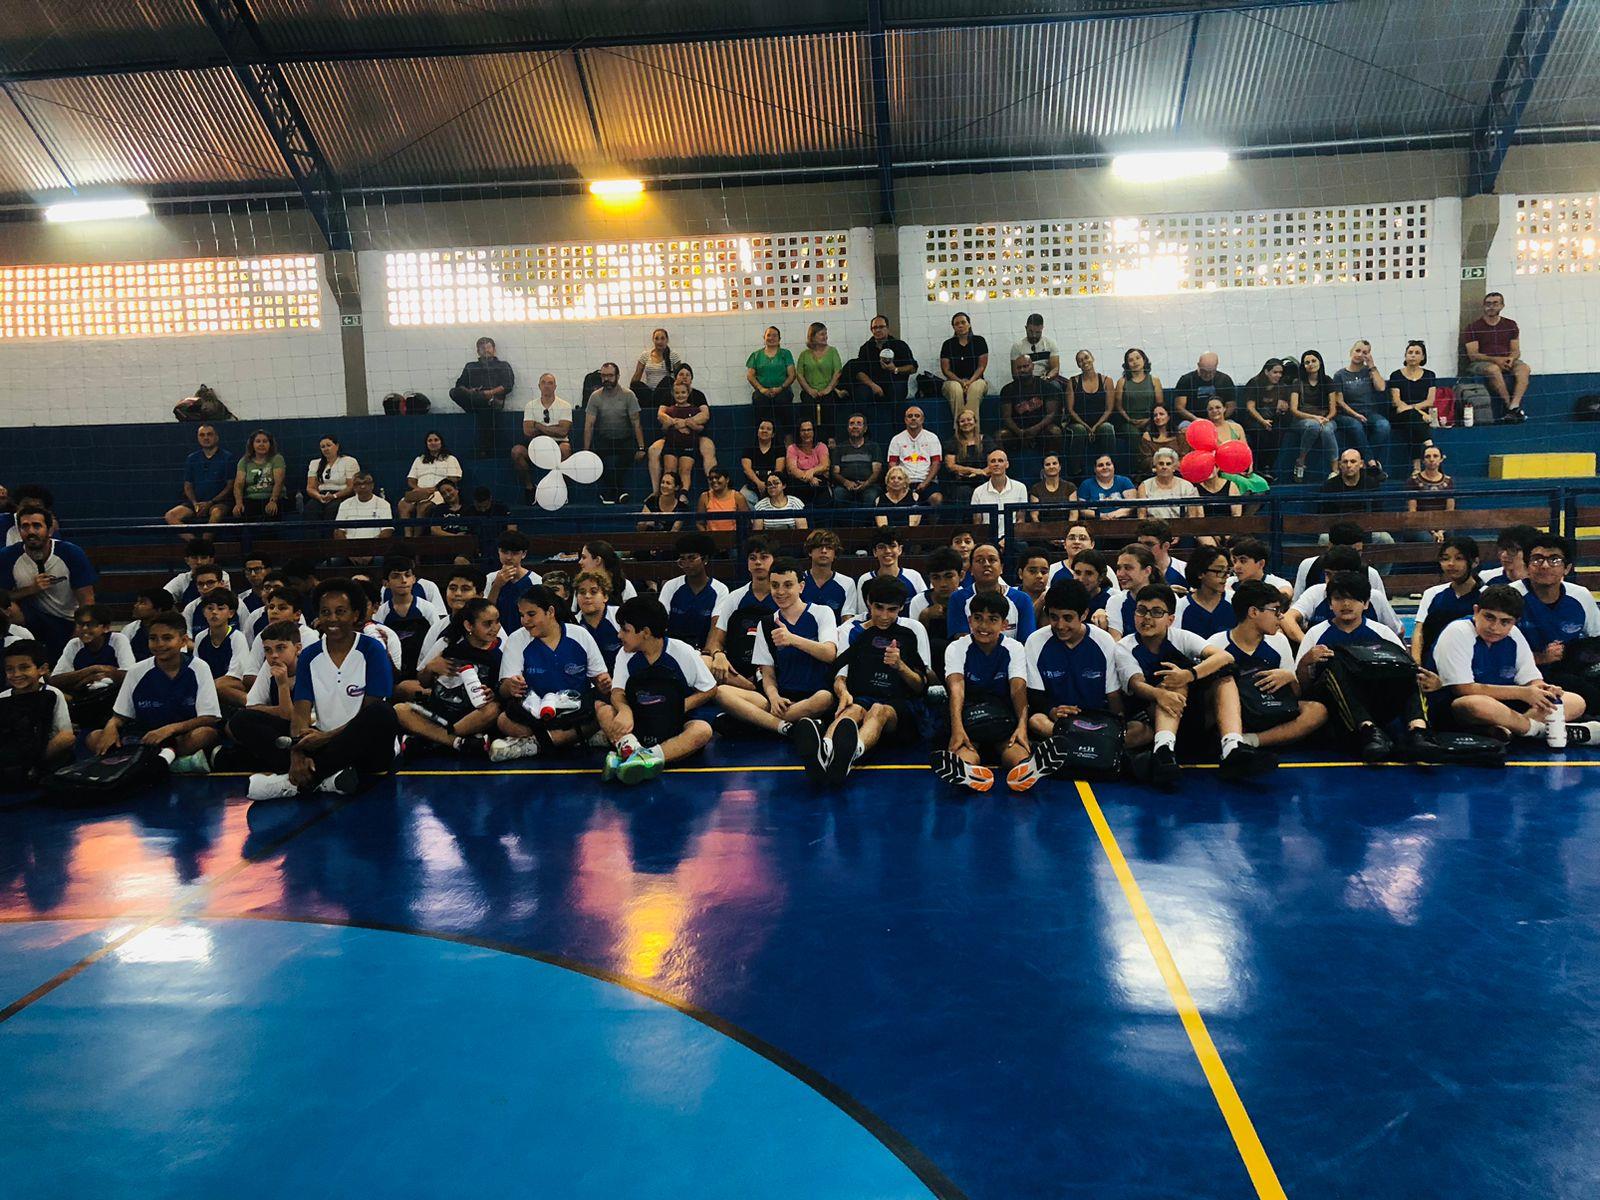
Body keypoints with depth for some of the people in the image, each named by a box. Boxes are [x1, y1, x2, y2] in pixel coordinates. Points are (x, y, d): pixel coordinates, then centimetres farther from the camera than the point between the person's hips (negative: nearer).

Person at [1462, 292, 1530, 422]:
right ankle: (1509, 406, -31)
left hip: (1506, 362, 4)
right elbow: (1473, 355, -7)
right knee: (1493, 369, -38)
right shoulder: (1473, 328, 2)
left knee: (1524, 368, -27)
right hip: (1480, 363, -4)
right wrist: (1495, 359, -21)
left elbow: (1516, 350, 13)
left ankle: (1514, 406, -39)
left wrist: (1511, 359, -12)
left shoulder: (1510, 325, 16)